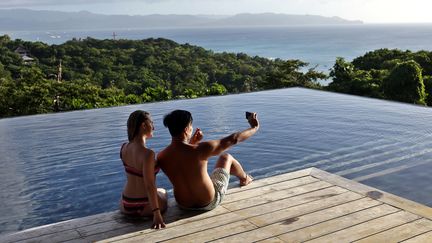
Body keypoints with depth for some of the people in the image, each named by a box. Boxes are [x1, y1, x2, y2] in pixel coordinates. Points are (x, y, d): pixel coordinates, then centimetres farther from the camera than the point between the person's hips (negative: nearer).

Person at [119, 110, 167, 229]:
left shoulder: (124, 148, -6)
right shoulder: (147, 154, -26)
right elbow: (149, 185, -29)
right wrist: (157, 214, -28)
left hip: (126, 206, 5)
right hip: (146, 207, -5)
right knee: (162, 191, 33)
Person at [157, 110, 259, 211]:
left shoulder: (161, 157, -17)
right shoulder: (200, 150, -30)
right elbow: (233, 139, -18)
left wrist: (191, 144, 9)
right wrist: (254, 127, -3)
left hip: (183, 205, 4)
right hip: (209, 203, -3)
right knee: (226, 157, 18)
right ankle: (245, 178, 50)